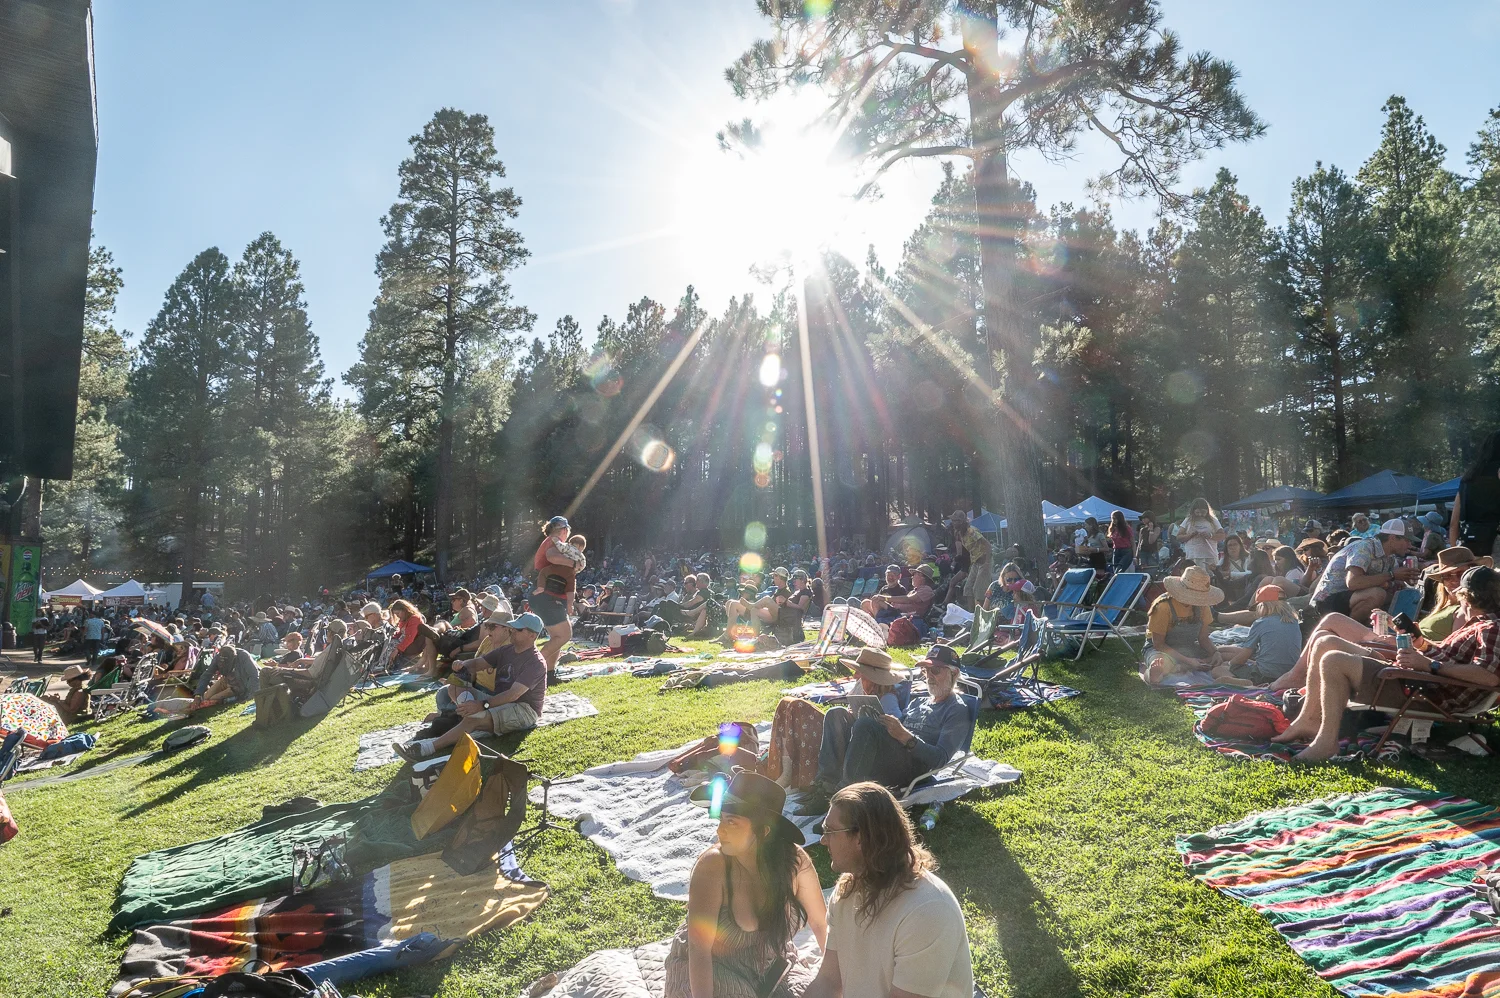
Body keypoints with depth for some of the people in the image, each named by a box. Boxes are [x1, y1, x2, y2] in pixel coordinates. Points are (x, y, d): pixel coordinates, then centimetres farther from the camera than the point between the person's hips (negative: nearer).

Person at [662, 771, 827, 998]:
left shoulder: (794, 860, -20)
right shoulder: (713, 865, -27)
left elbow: (822, 924, -5)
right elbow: (699, 949, -27)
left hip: (769, 966, 3)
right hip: (710, 969, -2)